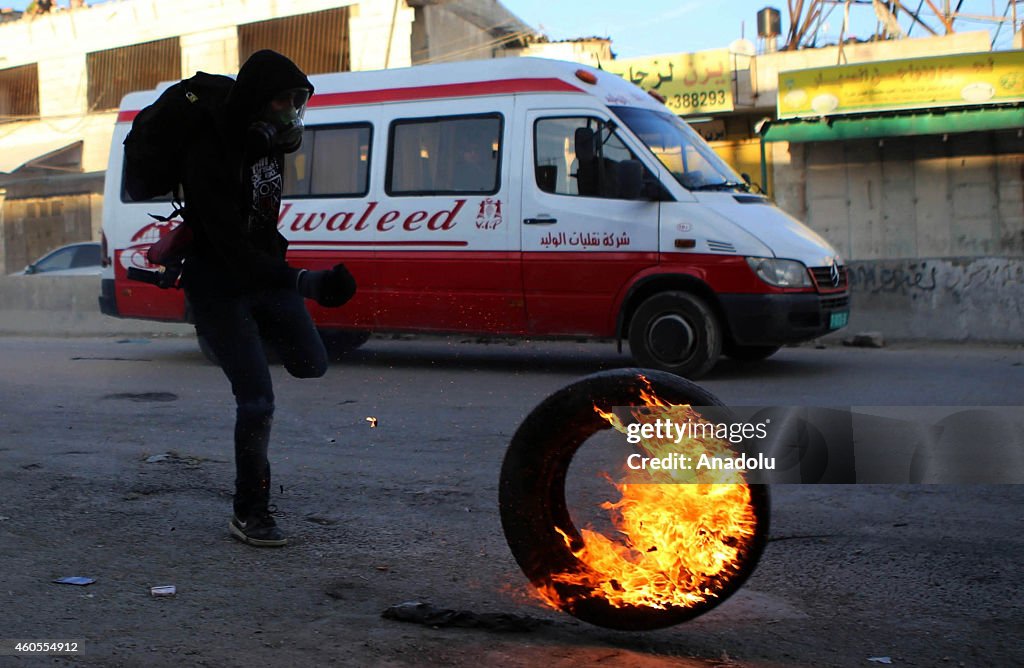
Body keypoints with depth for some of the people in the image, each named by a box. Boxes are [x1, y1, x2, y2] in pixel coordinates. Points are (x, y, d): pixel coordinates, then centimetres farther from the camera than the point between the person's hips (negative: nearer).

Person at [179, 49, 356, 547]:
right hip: (220, 287, -7)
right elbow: (232, 248, -30)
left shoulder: (267, 134, -1)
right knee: (257, 399, -10)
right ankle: (250, 514, 5)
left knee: (312, 365, 9)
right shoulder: (210, 151, -25)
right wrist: (302, 282, -38)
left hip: (267, 271, 7)